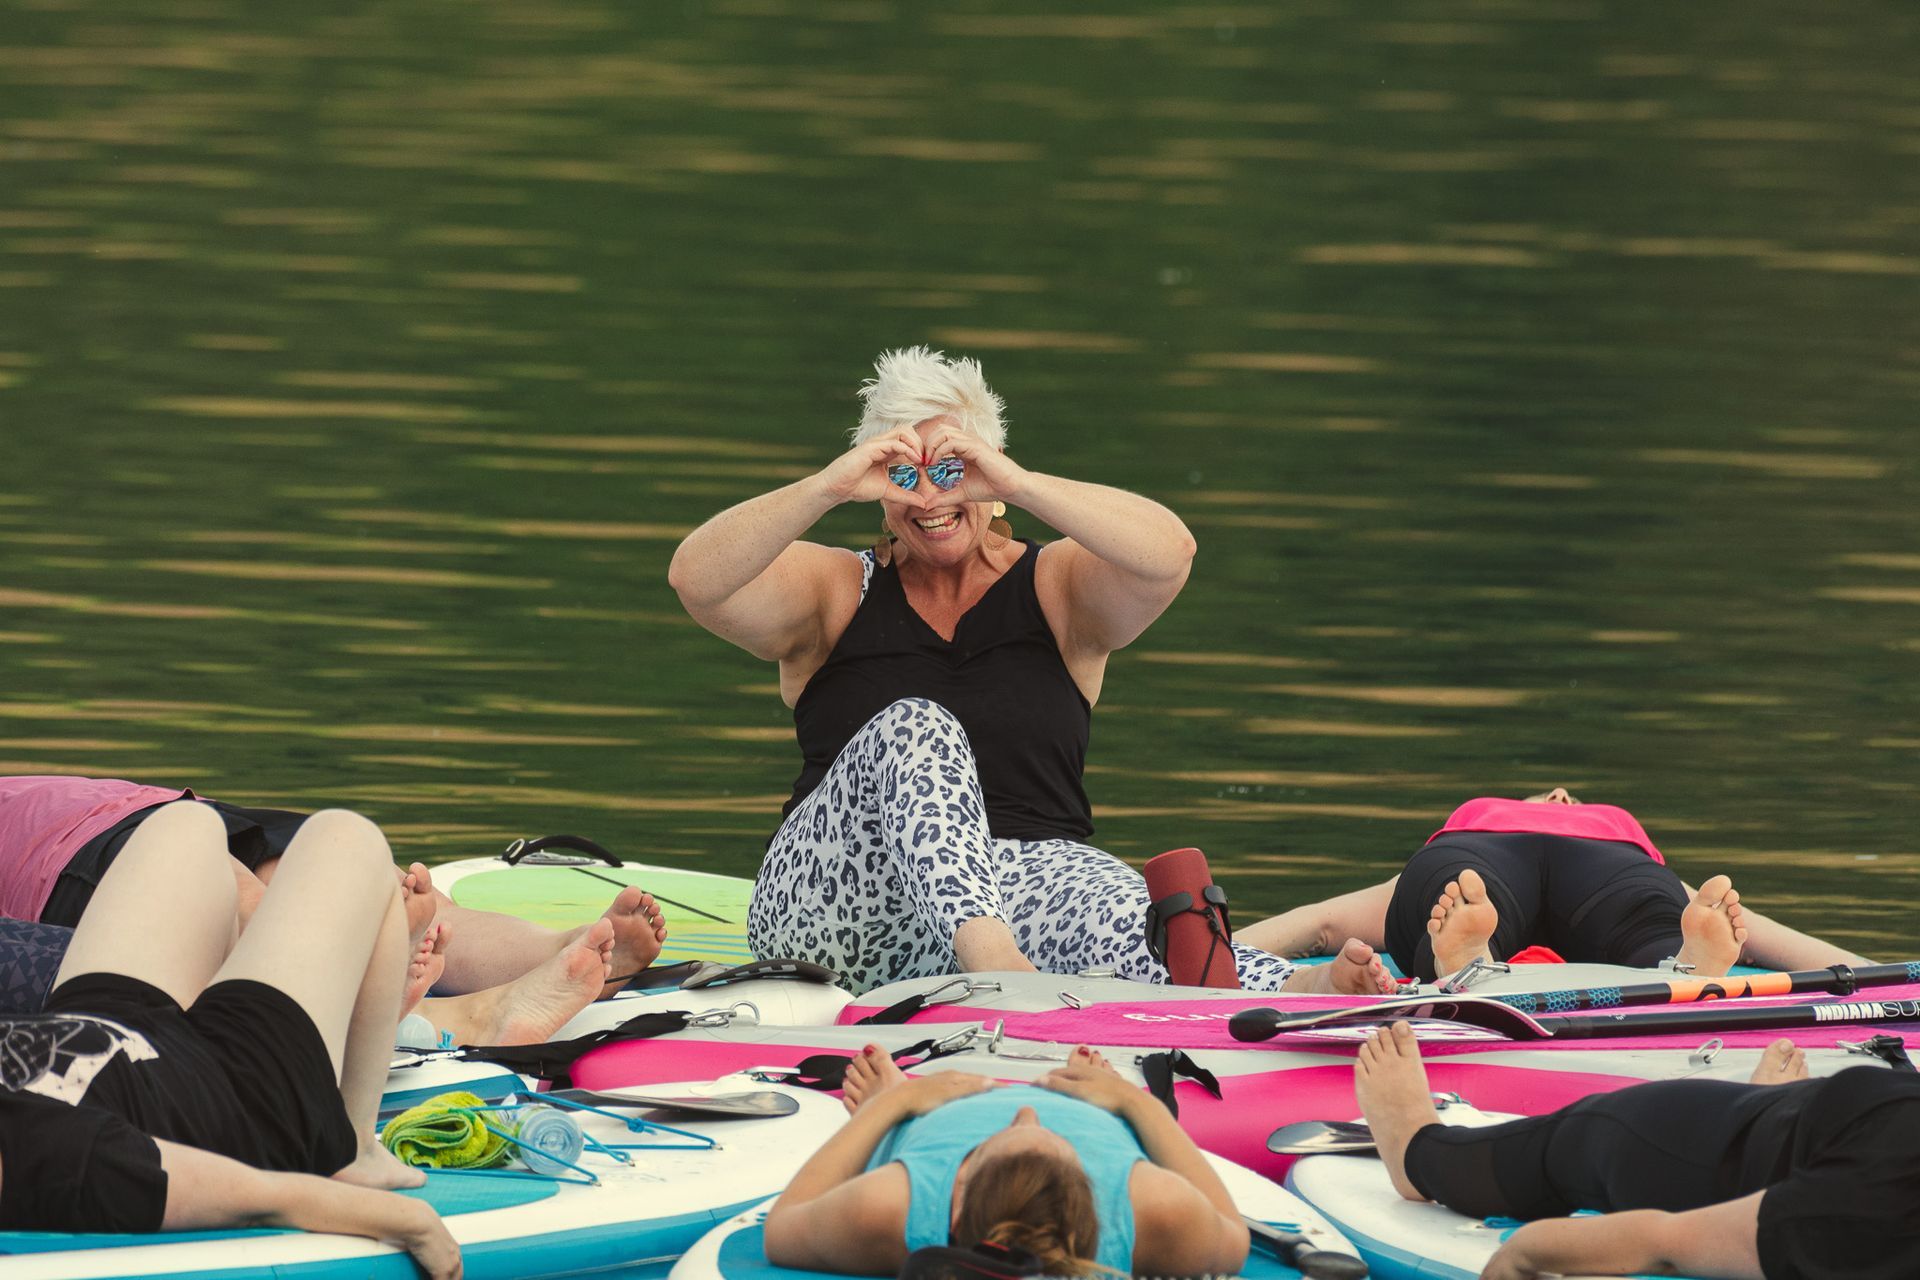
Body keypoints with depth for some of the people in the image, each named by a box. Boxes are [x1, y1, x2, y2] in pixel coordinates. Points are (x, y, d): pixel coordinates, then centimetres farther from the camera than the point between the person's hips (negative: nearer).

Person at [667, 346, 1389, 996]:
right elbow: (698, 579, -4)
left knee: (1117, 908, -35)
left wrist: (1017, 484, -17)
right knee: (912, 729, -30)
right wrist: (828, 487, -16)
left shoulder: (1057, 588, 14)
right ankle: (989, 955, -54)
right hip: (836, 910, 0)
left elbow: (1167, 554, -8)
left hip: (1018, 872, 0)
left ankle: (1294, 995, -63)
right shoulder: (834, 591, 15)